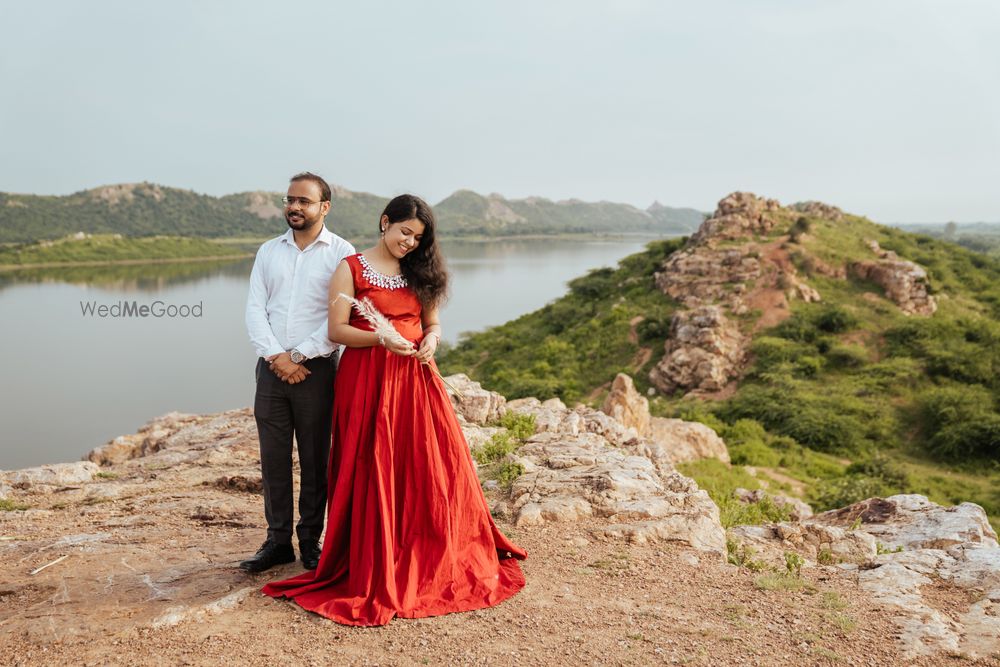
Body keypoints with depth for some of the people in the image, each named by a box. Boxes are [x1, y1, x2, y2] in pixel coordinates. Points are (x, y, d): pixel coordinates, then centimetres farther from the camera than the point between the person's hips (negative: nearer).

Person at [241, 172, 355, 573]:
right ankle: (278, 541, 19)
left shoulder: (341, 253, -1)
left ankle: (310, 541, 17)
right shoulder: (268, 251, 12)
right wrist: (276, 356, -9)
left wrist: (299, 356, -12)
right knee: (273, 458, 7)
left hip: (316, 368, -3)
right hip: (271, 367, 4)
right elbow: (254, 309, 5)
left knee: (314, 461, 4)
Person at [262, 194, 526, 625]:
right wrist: (382, 339, -20)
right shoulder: (351, 268, 0)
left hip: (416, 379, 5)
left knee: (432, 468, 3)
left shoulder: (419, 271, 15)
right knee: (374, 473, -2)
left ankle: (433, 564, 20)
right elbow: (337, 330, -5)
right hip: (367, 379, -4)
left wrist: (431, 340, -6)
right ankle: (375, 572, 11)